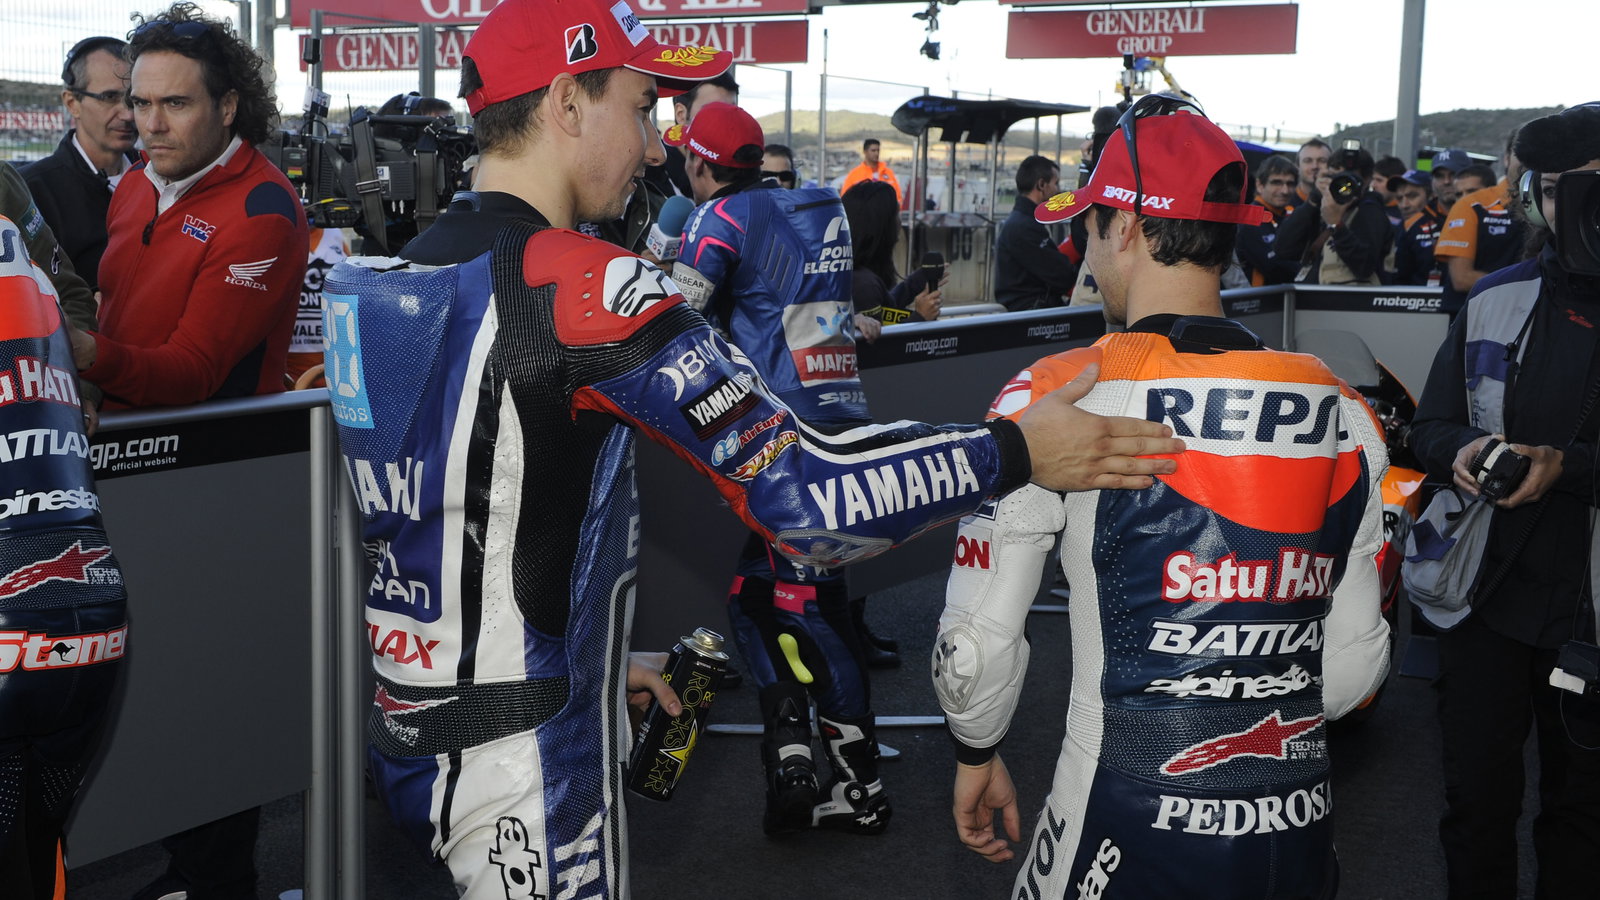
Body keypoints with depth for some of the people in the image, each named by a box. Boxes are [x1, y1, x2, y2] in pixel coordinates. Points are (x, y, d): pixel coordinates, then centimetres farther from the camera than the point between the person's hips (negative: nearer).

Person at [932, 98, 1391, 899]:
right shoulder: (1344, 416, 0)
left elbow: (977, 642, -8)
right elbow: (1356, 660, 7)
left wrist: (977, 753, 11)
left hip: (1126, 833, -3)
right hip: (1300, 834, 4)